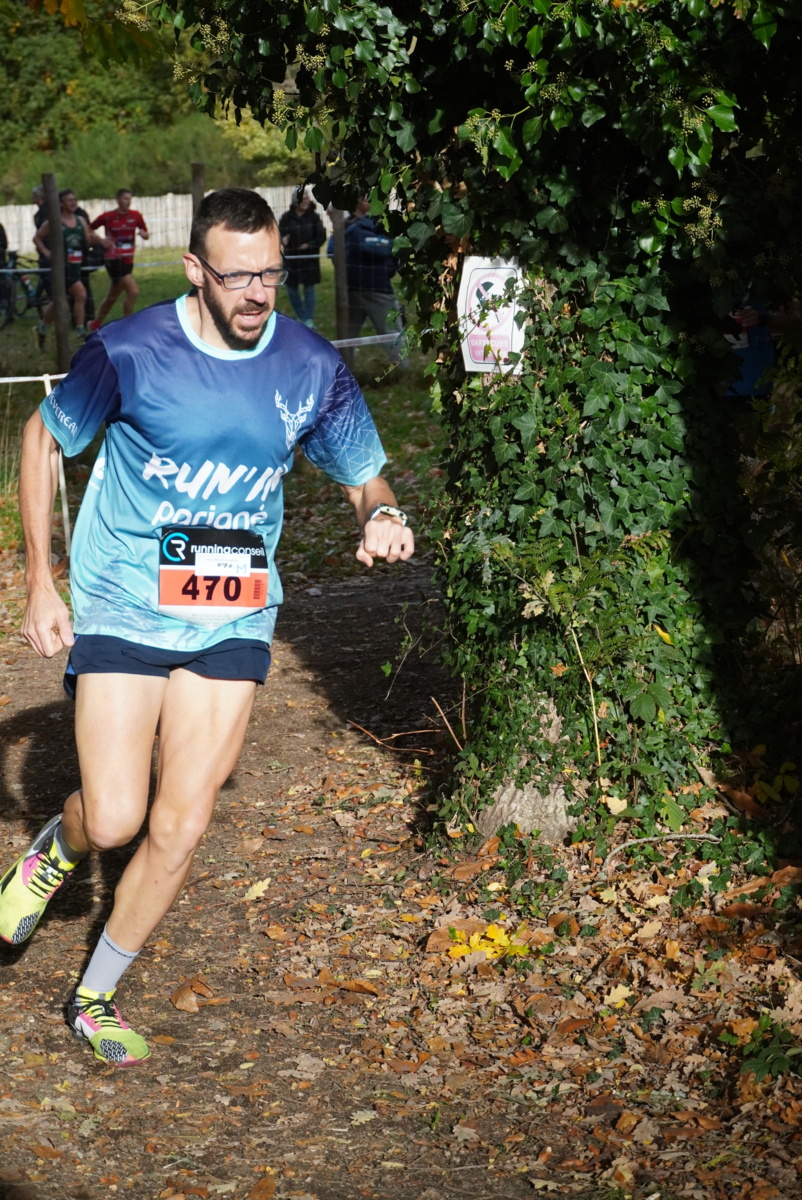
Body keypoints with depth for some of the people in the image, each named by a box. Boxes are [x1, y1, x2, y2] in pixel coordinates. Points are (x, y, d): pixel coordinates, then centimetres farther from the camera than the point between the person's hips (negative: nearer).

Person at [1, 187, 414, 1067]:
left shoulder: (312, 367, -5)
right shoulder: (128, 353, -13)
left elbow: (365, 474, 7)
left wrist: (381, 515, -19)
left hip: (234, 622, 3)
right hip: (123, 612, -2)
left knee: (181, 828, 2)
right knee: (113, 820, -10)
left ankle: (95, 997, 23)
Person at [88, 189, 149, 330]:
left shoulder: (136, 216, 2)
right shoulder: (107, 217, -6)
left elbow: (146, 236, 10)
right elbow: (88, 229, 5)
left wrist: (144, 233, -12)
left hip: (128, 261, 5)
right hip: (114, 260, -5)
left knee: (112, 297, 17)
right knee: (133, 291, -19)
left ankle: (96, 324, 35)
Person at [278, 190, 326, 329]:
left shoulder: (313, 217, -5)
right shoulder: (287, 217, -6)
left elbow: (321, 237, -2)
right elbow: (280, 233, -4)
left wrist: (309, 245, -16)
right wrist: (283, 240, -26)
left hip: (310, 258, -1)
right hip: (292, 258, 1)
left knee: (309, 289, 4)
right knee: (292, 289, 8)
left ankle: (309, 319, 12)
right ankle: (301, 317, 26)